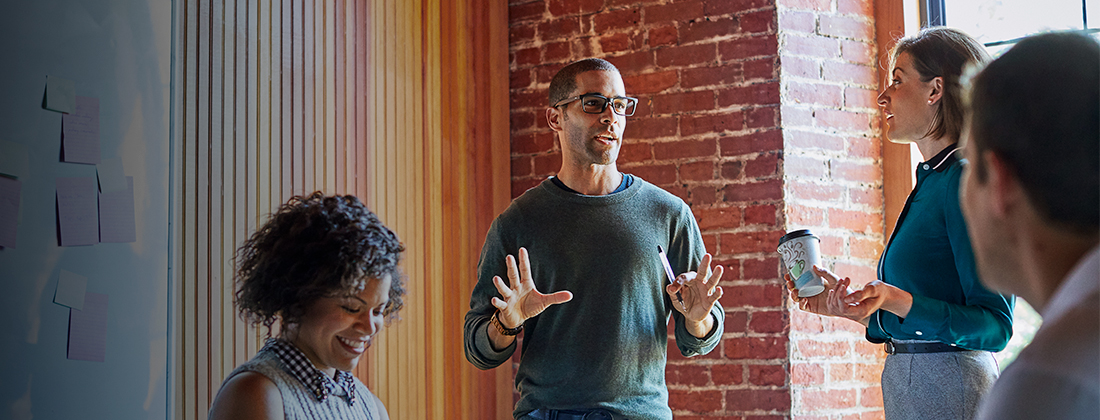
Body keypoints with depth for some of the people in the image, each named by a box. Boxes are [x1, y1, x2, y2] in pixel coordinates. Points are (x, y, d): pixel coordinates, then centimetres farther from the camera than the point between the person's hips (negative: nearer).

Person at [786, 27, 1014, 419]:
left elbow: (994, 326, -18)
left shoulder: (967, 180, -13)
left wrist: (897, 301, -28)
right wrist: (848, 303, 12)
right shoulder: (931, 180, 15)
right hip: (907, 385, 9)